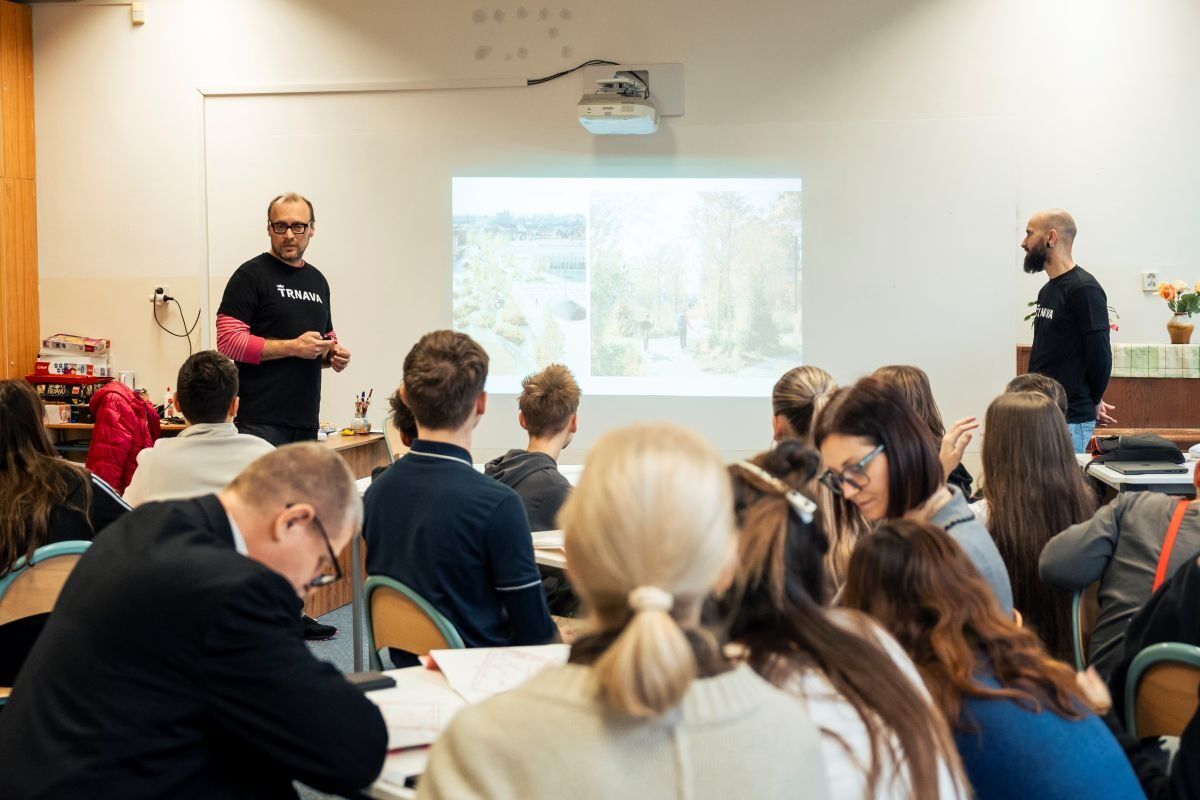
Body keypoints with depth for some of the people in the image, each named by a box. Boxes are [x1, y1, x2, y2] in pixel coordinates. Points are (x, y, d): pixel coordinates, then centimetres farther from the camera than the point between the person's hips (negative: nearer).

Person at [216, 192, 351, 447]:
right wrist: (293, 347, -16)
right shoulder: (250, 275, -3)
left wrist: (334, 354, 6)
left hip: (306, 421, 7)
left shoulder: (318, 280, 18)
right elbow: (228, 340, -12)